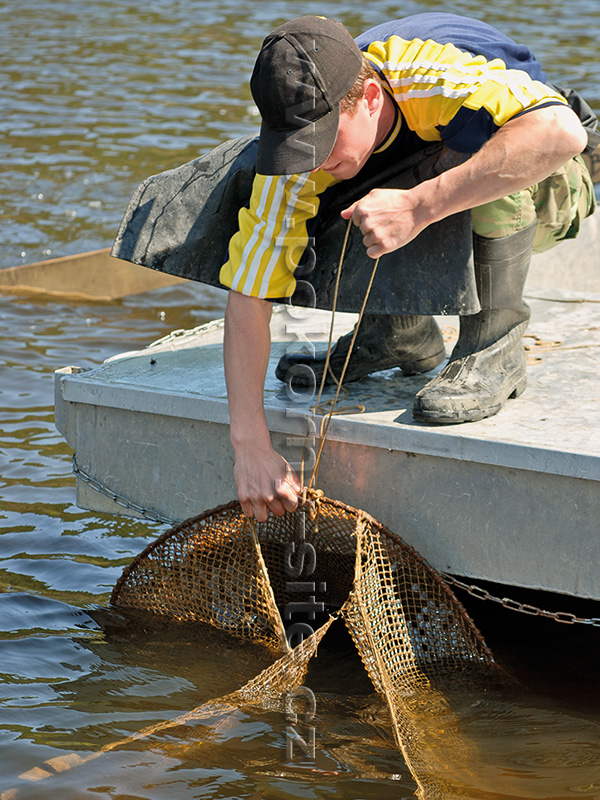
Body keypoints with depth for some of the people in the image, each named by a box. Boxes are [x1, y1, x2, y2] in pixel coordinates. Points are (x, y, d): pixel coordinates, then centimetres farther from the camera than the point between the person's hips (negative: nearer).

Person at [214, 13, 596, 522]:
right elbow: (248, 295, -25)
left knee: (496, 151, -38)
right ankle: (399, 330, -1)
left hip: (542, 196, -4)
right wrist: (250, 444, -35)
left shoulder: (434, 74, -39)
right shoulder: (303, 160, -25)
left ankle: (495, 348, -22)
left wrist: (419, 206, -57)